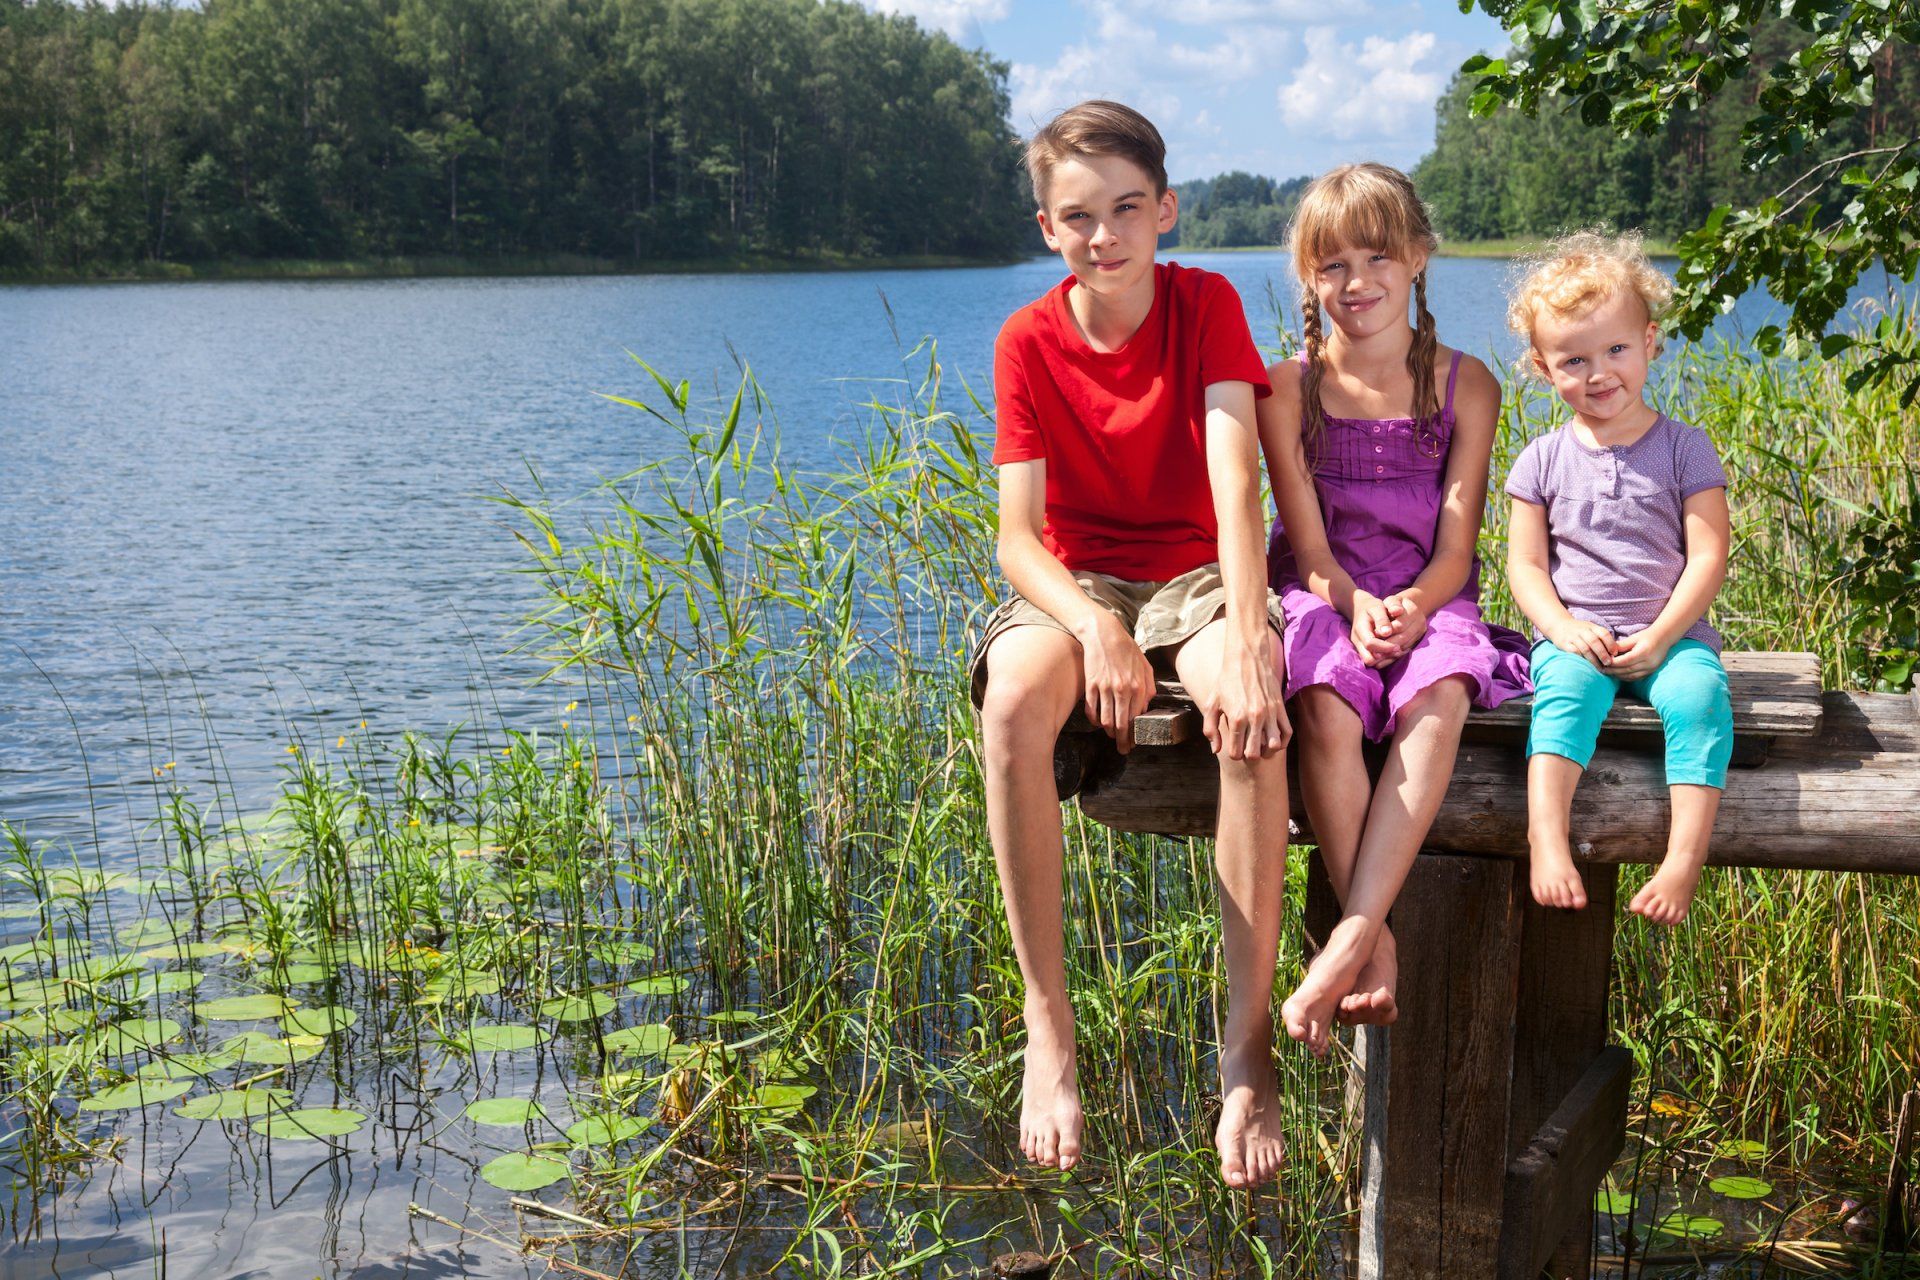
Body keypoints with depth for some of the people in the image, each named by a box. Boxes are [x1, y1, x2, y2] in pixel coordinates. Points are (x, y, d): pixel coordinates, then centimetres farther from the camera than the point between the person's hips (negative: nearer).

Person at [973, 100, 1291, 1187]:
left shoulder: (1207, 304, -5)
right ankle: (1049, 1032, -23)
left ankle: (1249, 1049, -26)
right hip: (1076, 585, 1)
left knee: (1253, 711, -36)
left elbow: (1236, 480, -20)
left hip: (1198, 574, -1)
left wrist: (1247, 637, -36)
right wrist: (1097, 630, -30)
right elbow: (1020, 533, -10)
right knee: (1014, 704, -35)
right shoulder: (1029, 342, -3)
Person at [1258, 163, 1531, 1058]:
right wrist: (1357, 606, -22)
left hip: (1430, 601, 0)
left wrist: (1411, 606, -21)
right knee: (1327, 709, -34)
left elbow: (1455, 546, 0)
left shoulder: (1464, 384, 4)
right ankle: (1379, 946, -30)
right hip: (1325, 599, 0)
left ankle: (1348, 939, -40)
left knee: (1439, 699, -35)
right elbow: (1308, 545, -2)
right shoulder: (1288, 388, 3)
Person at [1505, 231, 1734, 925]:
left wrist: (1659, 637, -13)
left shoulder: (1684, 448, 5)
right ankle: (1547, 839, -43)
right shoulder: (1544, 460, 8)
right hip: (1574, 636, 0)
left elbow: (1708, 556, -1)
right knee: (1564, 693, -32)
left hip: (1670, 633, 0)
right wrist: (1563, 627, -14)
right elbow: (1525, 564, 5)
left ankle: (1685, 857, -33)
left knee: (1700, 697, -30)